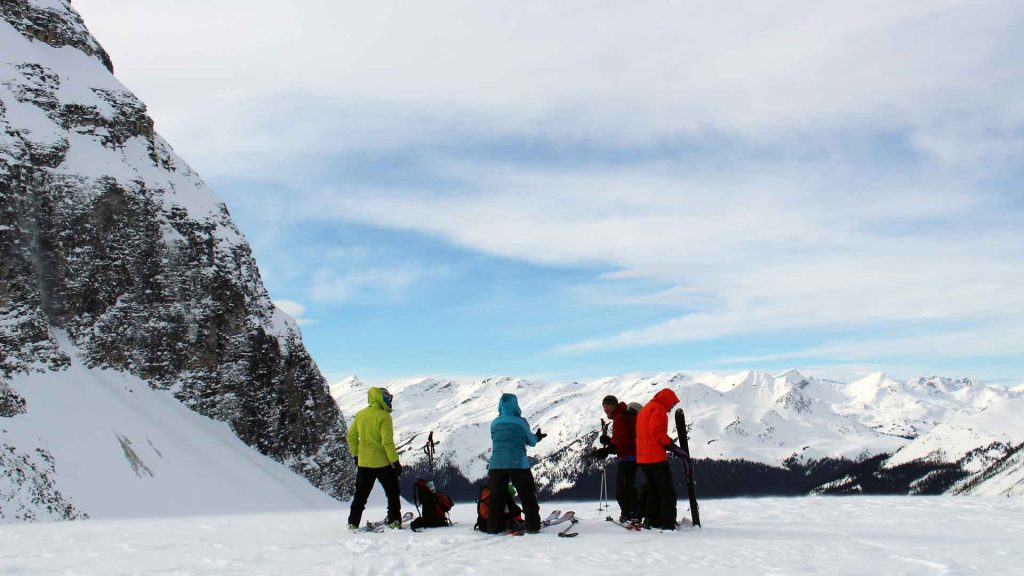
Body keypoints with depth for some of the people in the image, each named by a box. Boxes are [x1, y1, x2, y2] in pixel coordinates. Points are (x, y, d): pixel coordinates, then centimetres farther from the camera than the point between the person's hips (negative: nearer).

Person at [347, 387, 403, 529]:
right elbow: (387, 442, -18)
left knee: (360, 494, 16)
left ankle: (353, 522, 16)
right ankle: (394, 521, 7)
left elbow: (351, 436, 10)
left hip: (363, 463, 5)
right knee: (392, 492, 10)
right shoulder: (384, 416, -14)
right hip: (381, 463, -5)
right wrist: (396, 462, -13)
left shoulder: (360, 415, 5)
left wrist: (356, 455, 19)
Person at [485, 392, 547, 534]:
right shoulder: (520, 422, -1)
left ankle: (494, 527, 8)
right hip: (518, 463, -3)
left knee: (497, 497, 10)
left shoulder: (494, 423, 7)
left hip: (496, 463, 3)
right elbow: (531, 441, 8)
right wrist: (537, 437, 31)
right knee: (528, 495, 9)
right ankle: (532, 525, 6)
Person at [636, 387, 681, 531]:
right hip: (656, 457, -9)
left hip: (643, 458, 9)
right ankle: (668, 525, -12)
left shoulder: (644, 409, 23)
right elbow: (656, 431, -20)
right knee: (668, 492, -6)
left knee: (654, 492, 18)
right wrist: (671, 445, -16)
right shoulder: (658, 408, -6)